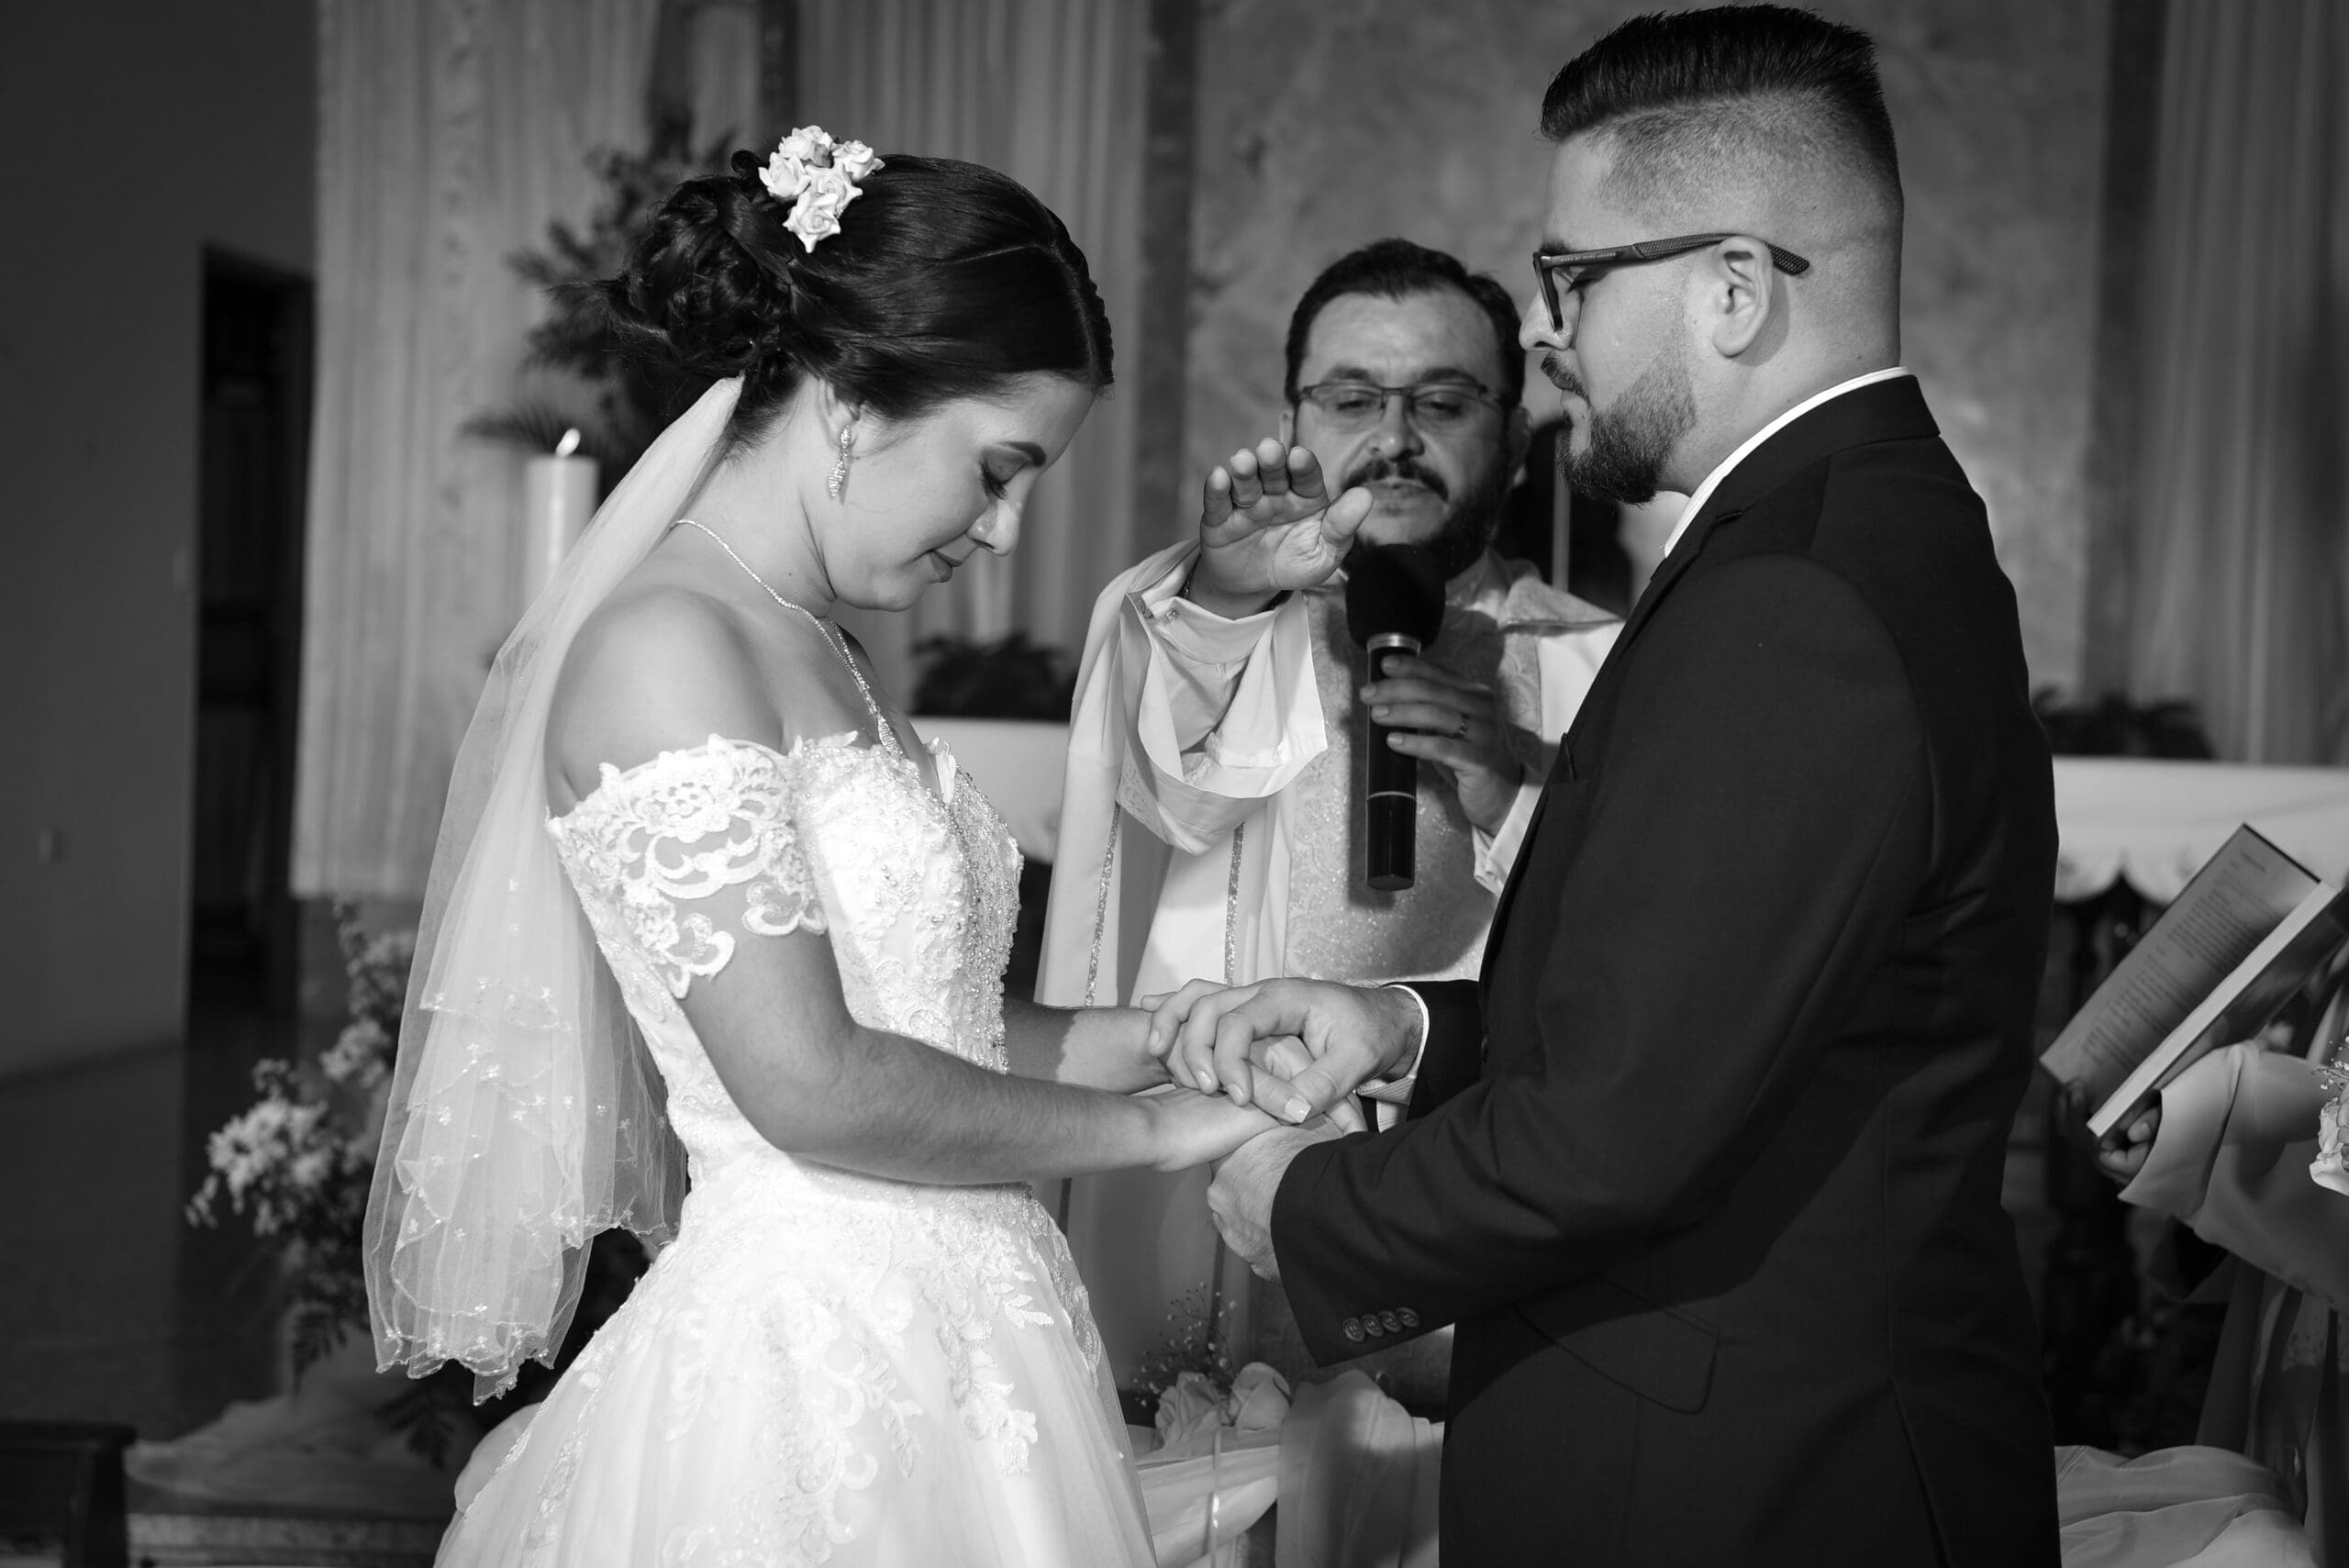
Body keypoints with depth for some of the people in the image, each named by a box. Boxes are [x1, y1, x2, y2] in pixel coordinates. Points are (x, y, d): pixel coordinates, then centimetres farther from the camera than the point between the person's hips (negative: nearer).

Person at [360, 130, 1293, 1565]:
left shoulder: (819, 657, 11)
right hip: (808, 1364, -8)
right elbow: (812, 1086, -21)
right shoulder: (663, 649, -15)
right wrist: (1153, 1124, -11)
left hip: (948, 1350, 9)